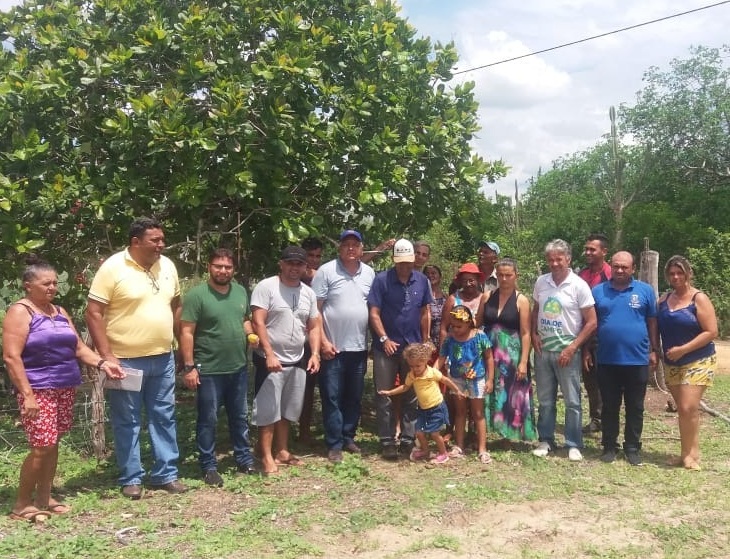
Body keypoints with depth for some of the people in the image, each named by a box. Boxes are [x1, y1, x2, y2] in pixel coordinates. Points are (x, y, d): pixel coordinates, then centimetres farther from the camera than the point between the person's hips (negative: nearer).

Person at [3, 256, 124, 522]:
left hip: (65, 387, 7)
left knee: (53, 444, 10)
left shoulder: (59, 312, 15)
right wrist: (27, 394, -21)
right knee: (42, 446, -9)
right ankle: (22, 503, 7)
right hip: (38, 390, -7)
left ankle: (44, 497, 22)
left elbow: (78, 347, 16)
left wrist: (102, 363, -1)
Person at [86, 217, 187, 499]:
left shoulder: (167, 266, 5)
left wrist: (169, 337, 13)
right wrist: (107, 355, -17)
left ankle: (166, 474, 23)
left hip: (163, 359, 6)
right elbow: (93, 313, -14)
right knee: (128, 422, 6)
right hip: (126, 360, -5)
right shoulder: (113, 268, -12)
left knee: (164, 417, 12)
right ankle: (131, 478, 20)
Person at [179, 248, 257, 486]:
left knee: (240, 417, 17)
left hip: (239, 368, 6)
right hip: (208, 371, -6)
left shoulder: (241, 292, 7)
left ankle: (244, 459, 30)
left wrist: (251, 334, -2)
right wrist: (189, 366, -17)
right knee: (208, 420, 6)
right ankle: (209, 467, 18)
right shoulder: (196, 295, -12)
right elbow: (186, 333, -14)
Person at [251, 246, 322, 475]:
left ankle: (282, 451, 27)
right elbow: (258, 323, -15)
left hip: (297, 361, 6)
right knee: (268, 411, 0)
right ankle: (267, 457, 10)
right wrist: (269, 354, -21)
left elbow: (314, 326, 13)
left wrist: (315, 354, 1)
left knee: (287, 411, 15)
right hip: (271, 360, -6)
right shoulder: (266, 287, -9)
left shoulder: (308, 293, 9)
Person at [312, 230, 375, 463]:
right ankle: (334, 445, 10)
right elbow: (315, 309, -8)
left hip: (359, 347, 5)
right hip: (333, 347, -4)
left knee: (354, 397, 13)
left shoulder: (369, 273, 7)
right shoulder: (326, 271, -6)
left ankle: (348, 438, 26)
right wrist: (323, 341, -13)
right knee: (332, 398, 1)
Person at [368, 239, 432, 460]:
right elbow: (374, 313, -7)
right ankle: (387, 442, 12)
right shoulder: (382, 280, -7)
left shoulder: (422, 281, 3)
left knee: (411, 396, 9)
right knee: (384, 396, 3)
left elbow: (425, 313, 9)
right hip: (386, 347, -3)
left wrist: (425, 342, 7)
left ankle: (408, 440, 19)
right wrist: (384, 339, -12)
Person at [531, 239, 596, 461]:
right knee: (545, 400, 12)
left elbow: (591, 322, -8)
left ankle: (573, 445, 14)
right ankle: (546, 440, 24)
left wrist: (572, 347, -13)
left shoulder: (579, 285, -9)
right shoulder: (541, 282, 3)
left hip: (567, 351, -4)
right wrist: (534, 335, 1)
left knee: (572, 401, 3)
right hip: (543, 350, 4)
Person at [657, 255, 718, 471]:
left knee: (688, 408, -12)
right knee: (682, 410, 9)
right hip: (671, 364, 6)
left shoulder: (699, 299, -9)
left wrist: (683, 349, -17)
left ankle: (689, 454, 1)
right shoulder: (664, 299, 7)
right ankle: (687, 453, 17)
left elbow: (711, 332, -14)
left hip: (698, 362, -5)